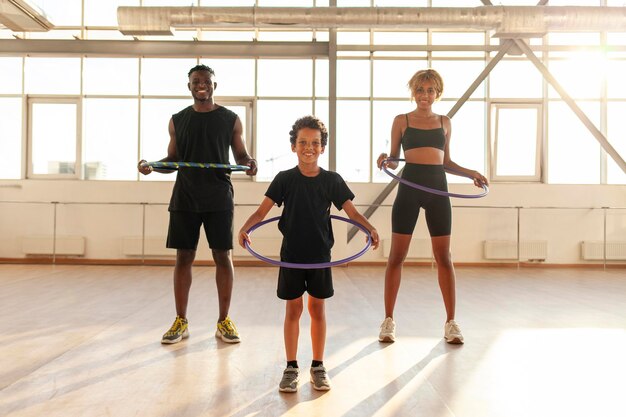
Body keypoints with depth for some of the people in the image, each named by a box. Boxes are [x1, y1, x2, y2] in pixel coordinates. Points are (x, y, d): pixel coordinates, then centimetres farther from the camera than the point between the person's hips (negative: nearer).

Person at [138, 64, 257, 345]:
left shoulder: (230, 119, 5)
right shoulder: (178, 120, 10)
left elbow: (240, 156, 7)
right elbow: (172, 160, 15)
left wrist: (249, 162, -16)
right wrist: (152, 166, -5)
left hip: (218, 198, -2)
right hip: (184, 198, 2)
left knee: (222, 256, 0)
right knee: (183, 257, 5)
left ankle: (224, 321, 12)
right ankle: (181, 322, 16)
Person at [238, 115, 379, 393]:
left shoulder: (332, 180, -1)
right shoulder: (284, 179, -4)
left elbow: (351, 211, -1)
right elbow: (263, 210, -8)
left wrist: (370, 228, -19)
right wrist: (245, 228, -25)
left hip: (320, 256, 1)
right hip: (291, 255, -1)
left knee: (317, 309, 10)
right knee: (293, 310, 8)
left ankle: (318, 366, 26)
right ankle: (291, 367, 22)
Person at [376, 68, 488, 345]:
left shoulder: (444, 122, 14)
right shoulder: (401, 121, 7)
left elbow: (446, 161, 18)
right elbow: (394, 160, 6)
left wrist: (470, 173, 5)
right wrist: (385, 161, -15)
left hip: (437, 189, 2)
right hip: (409, 186, -2)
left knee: (444, 257, 4)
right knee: (396, 256, 0)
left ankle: (450, 322, 15)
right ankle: (388, 320, 12)